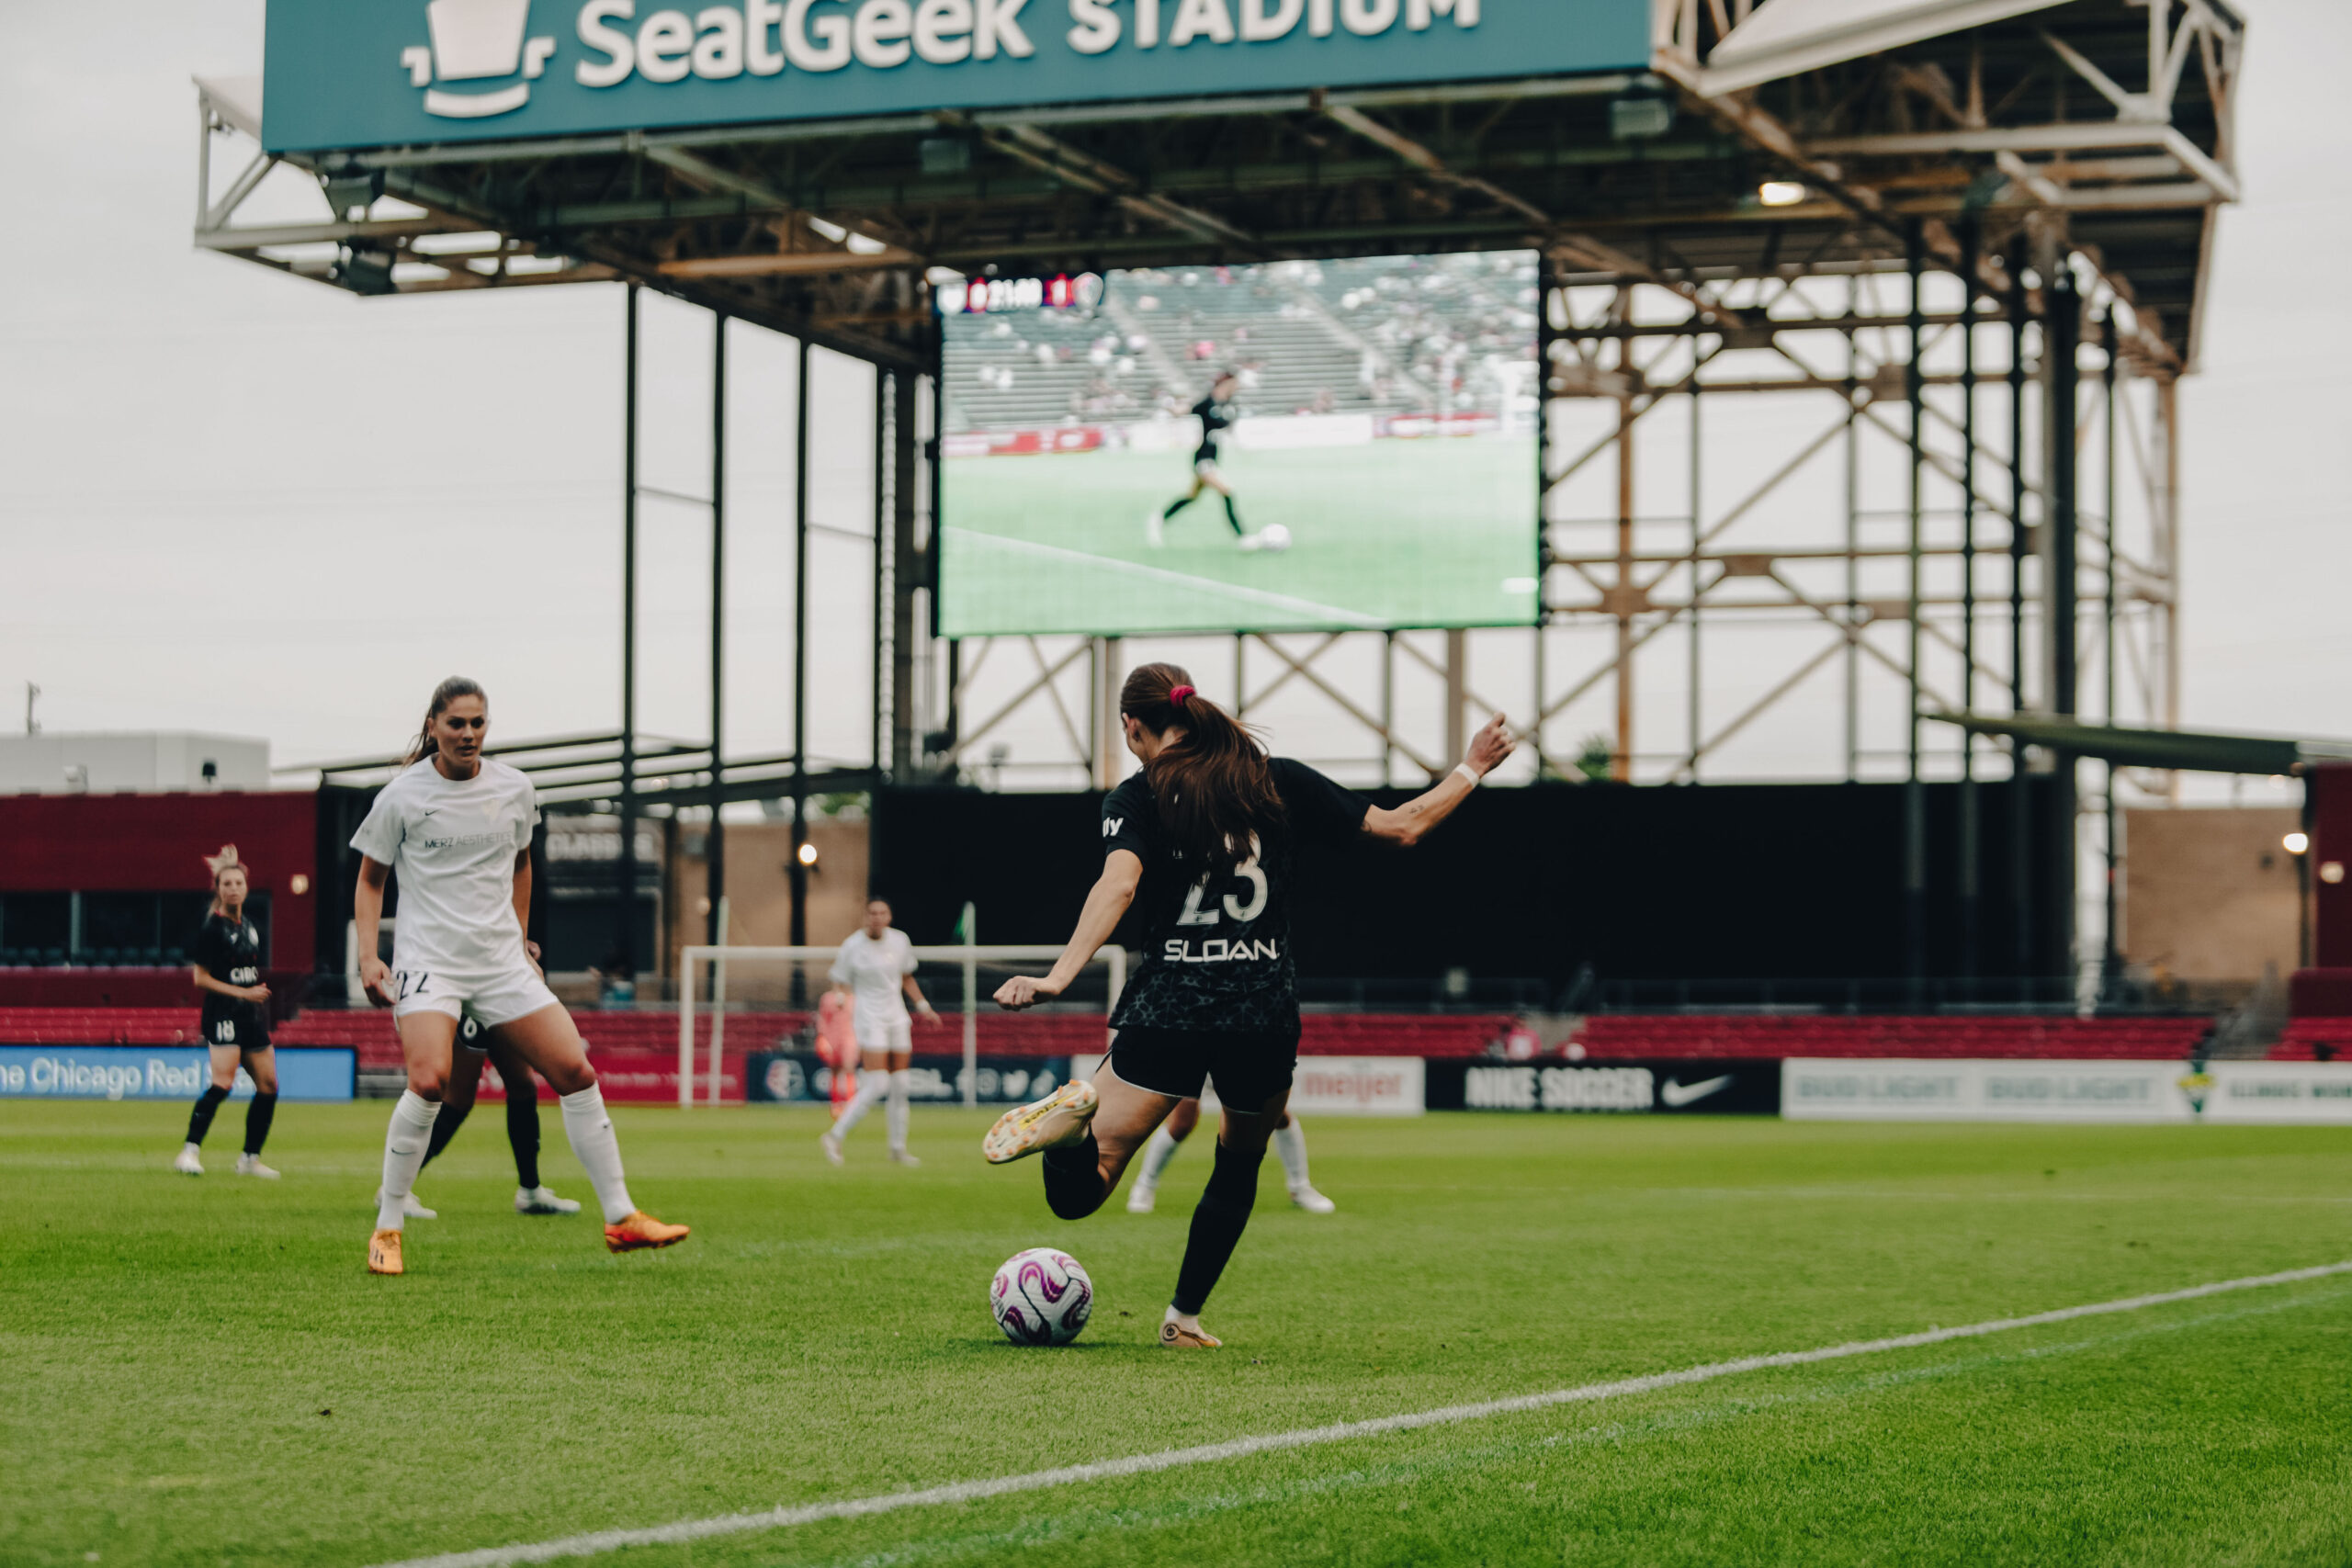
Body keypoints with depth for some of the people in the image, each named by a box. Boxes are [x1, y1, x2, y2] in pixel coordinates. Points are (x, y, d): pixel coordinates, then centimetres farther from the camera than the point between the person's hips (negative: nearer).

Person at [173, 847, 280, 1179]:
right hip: (222, 1014, -8)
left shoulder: (250, 927, 11)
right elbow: (200, 977, -10)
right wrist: (243, 993, -13)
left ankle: (250, 1158, 14)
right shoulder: (212, 927, -9)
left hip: (251, 1015, 8)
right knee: (223, 1081, -21)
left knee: (268, 1084, 5)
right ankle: (189, 1151, -19)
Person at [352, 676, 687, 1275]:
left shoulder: (514, 789, 6)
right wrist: (369, 957, -6)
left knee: (576, 1073, -3)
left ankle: (621, 1219, 8)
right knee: (429, 1081, -25)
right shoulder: (401, 797, -4)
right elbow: (370, 880, 5)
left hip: (502, 960, 4)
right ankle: (387, 1230, -10)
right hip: (427, 960, -4)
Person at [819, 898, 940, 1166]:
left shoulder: (900, 940, 4)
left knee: (900, 1087, 5)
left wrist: (923, 1008, 17)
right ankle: (834, 1137, -8)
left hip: (897, 1019, 6)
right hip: (869, 1020, -6)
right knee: (877, 1085, -17)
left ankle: (898, 1147, 15)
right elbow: (840, 985, -2)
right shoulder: (852, 947, -10)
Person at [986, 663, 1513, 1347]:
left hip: (1168, 1005, -2)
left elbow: (1118, 885, -16)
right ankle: (1185, 1318, 26)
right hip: (1265, 1010, 2)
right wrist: (1471, 770, 27)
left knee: (1076, 1193, -2)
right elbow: (1402, 826, 11)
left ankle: (1075, 1120, -35)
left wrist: (1058, 978, -27)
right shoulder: (1280, 781, 10)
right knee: (1240, 1164, 29)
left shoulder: (1137, 796, 3)